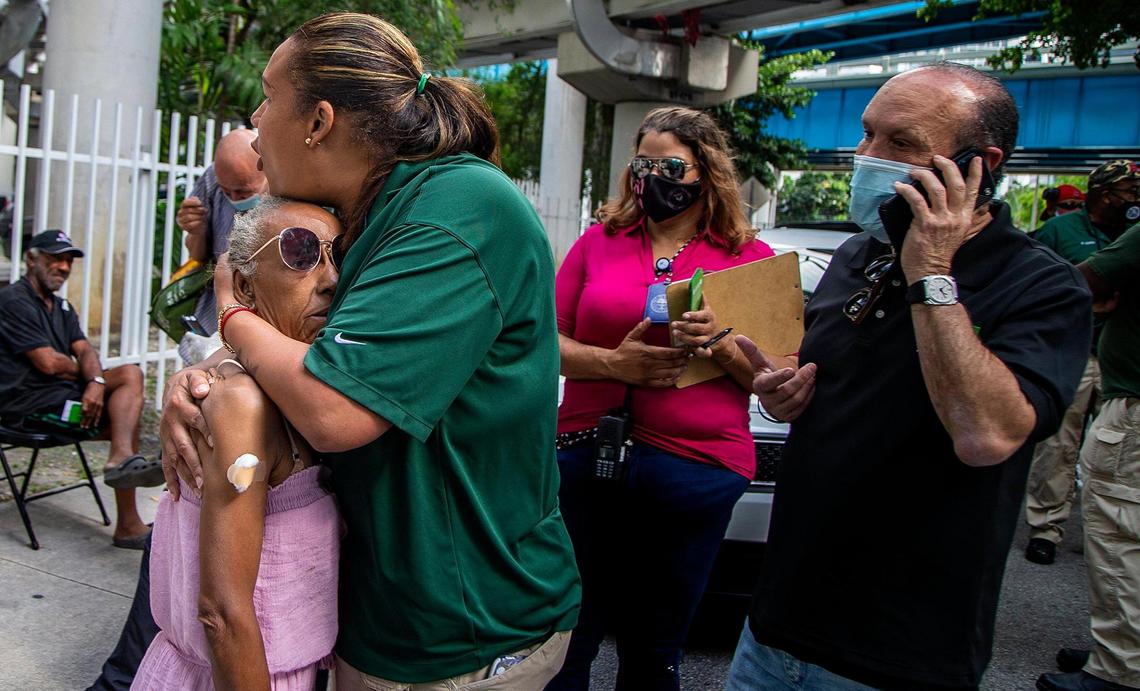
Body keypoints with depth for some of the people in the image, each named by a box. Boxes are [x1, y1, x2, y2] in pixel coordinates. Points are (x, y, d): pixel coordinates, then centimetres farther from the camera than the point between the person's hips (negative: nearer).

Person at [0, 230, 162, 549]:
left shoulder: (61, 307, 21)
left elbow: (85, 350, 5)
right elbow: (49, 363, -16)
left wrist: (97, 382, -17)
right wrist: (85, 373, 4)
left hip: (65, 391, 8)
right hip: (31, 405, -8)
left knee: (130, 374, -12)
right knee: (124, 419, -15)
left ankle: (122, 459, -27)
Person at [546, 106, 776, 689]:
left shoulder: (750, 257, 4)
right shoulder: (599, 242, 9)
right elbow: (547, 341, 5)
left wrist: (721, 343, -16)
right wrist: (613, 362, -12)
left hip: (692, 468, -1)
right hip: (586, 456, 2)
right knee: (564, 641, 10)